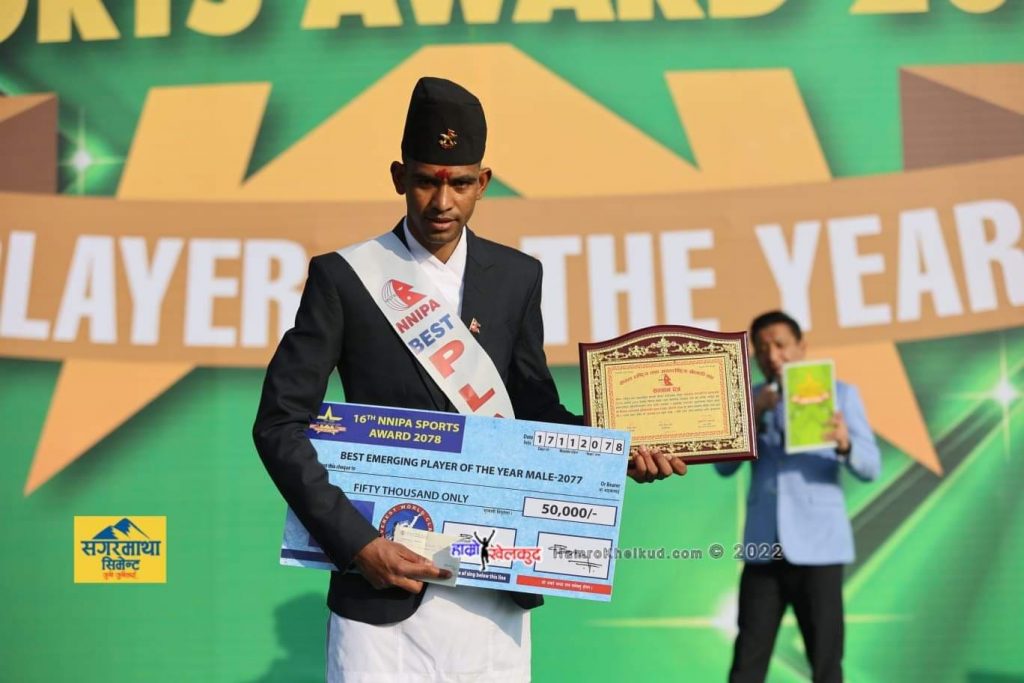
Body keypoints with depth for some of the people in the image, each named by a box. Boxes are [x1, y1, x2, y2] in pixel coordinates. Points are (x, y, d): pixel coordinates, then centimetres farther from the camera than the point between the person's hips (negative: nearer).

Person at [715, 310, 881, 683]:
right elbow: (724, 465, 2)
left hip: (817, 544, -2)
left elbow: (870, 467, -4)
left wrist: (845, 444, -25)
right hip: (763, 546, 3)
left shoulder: (839, 394, 4)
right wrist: (754, 416, -12)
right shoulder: (751, 400, 12)